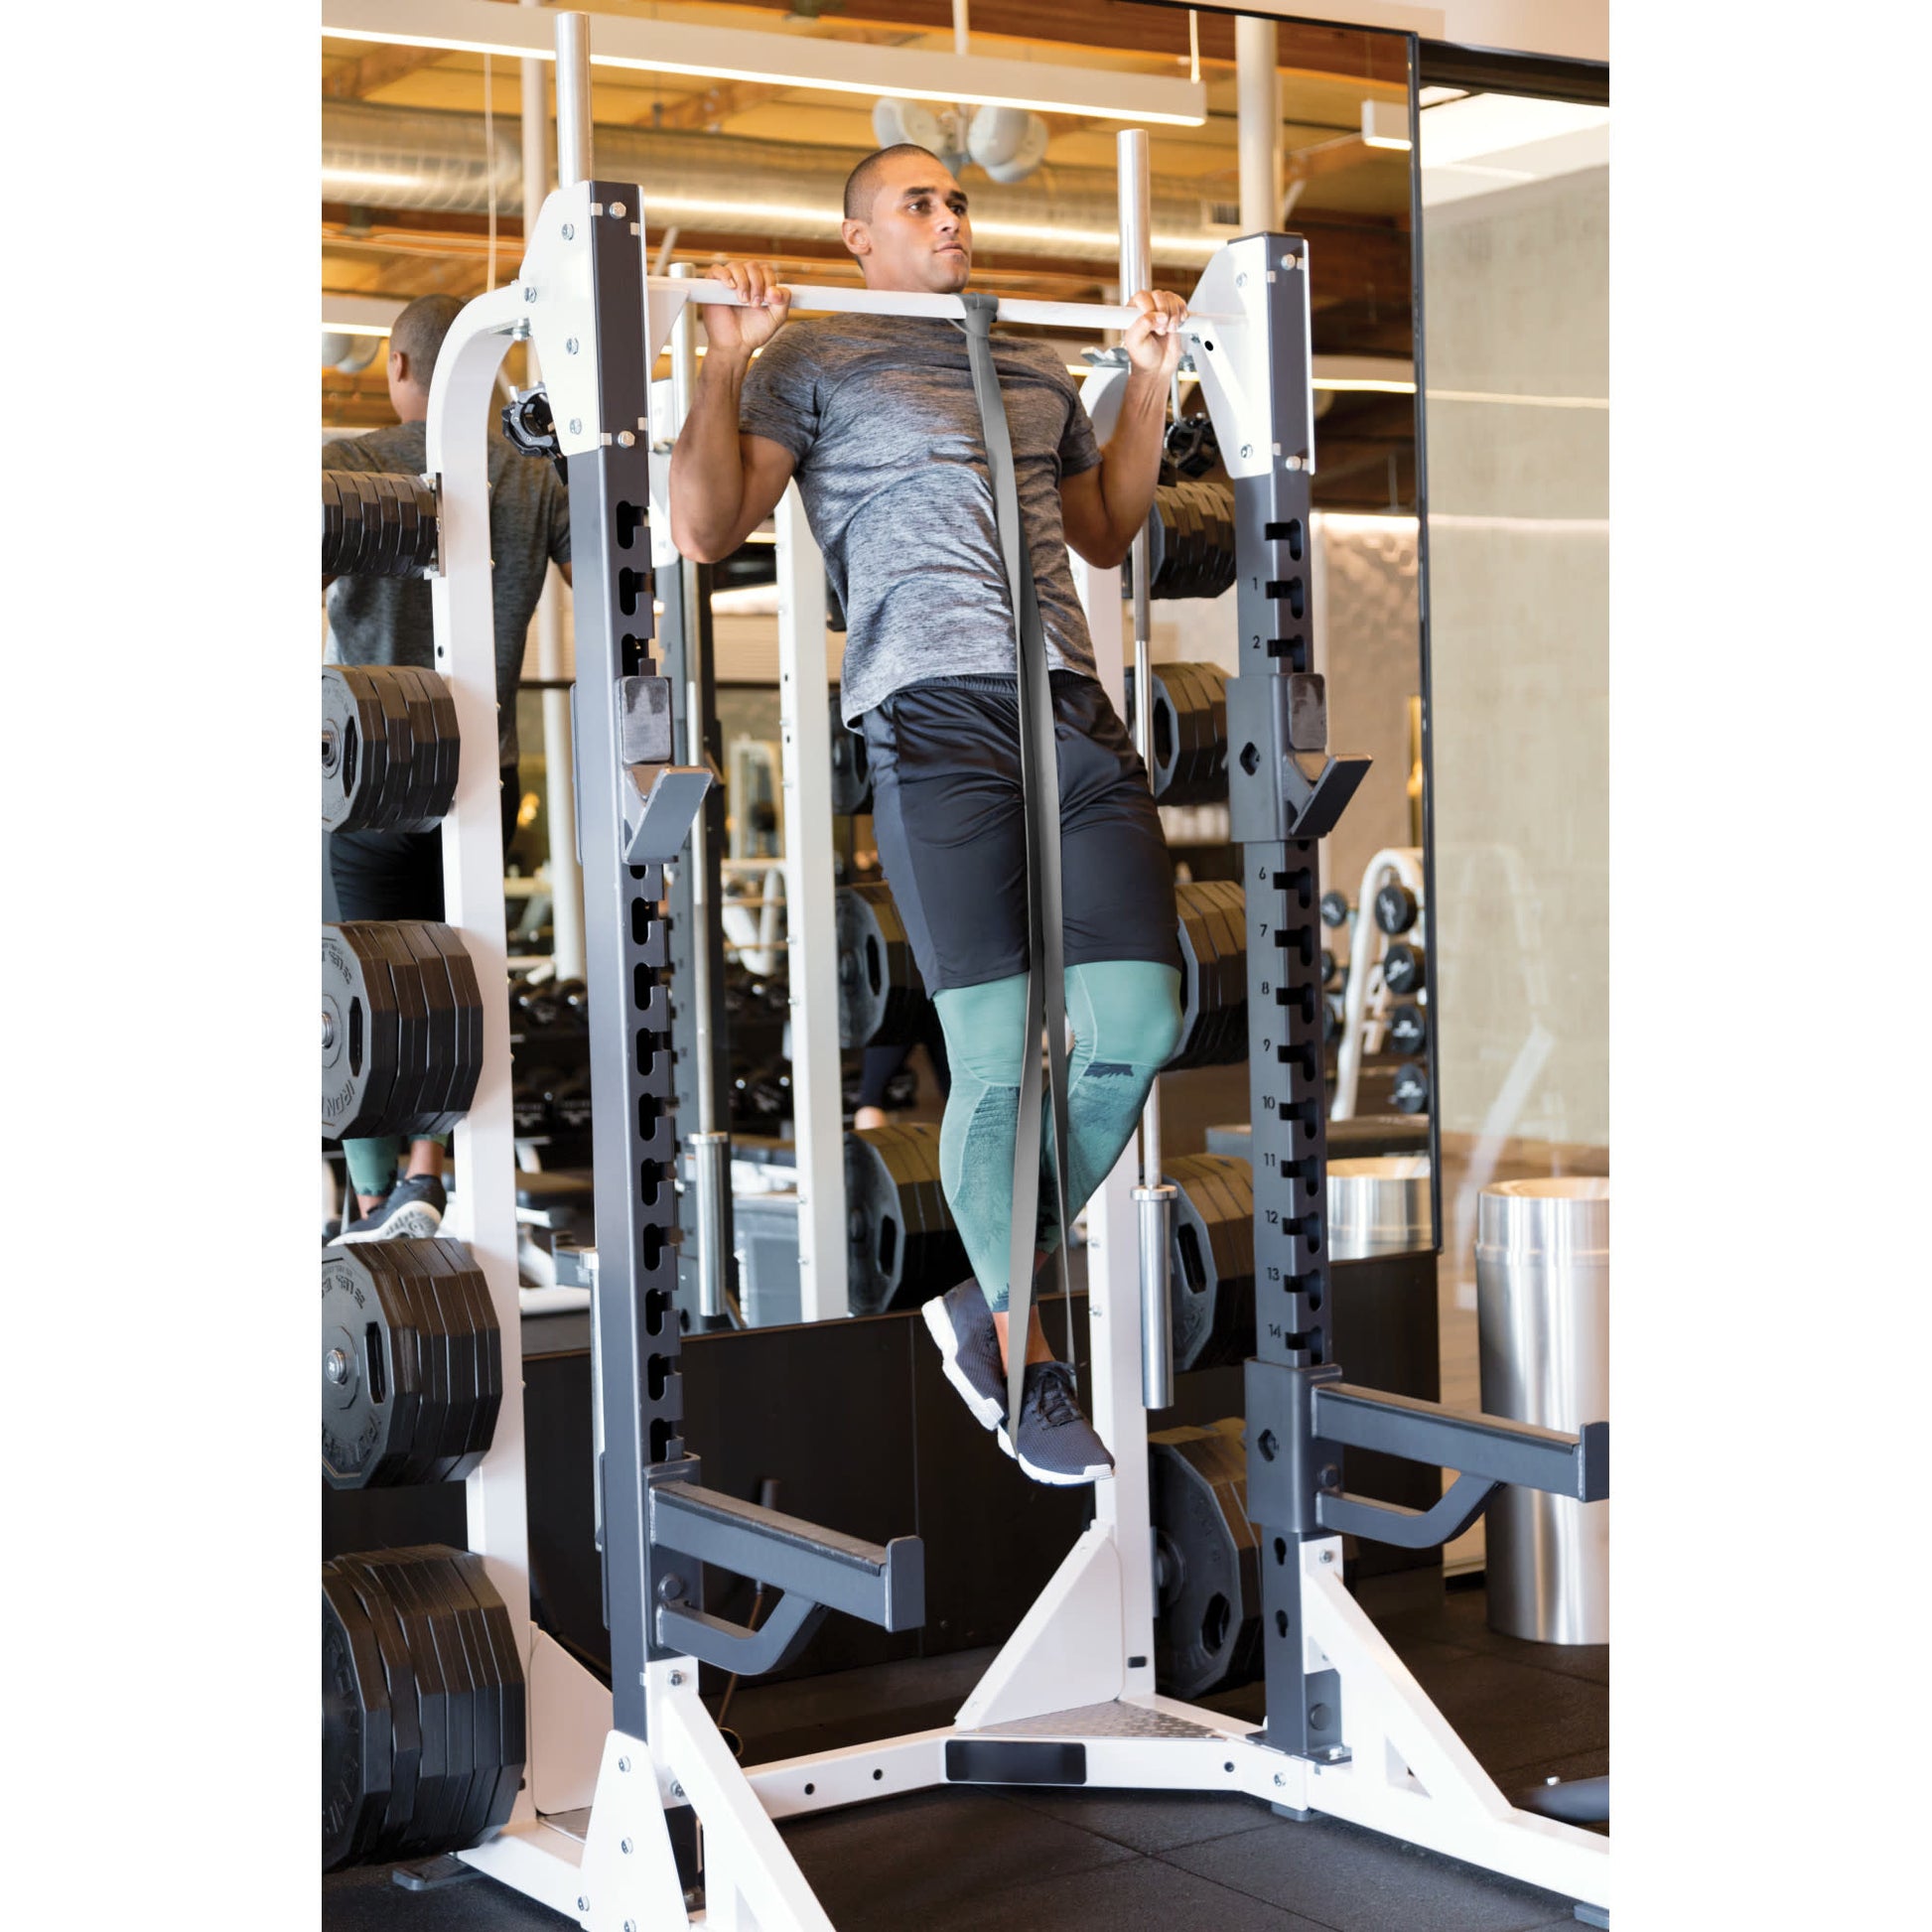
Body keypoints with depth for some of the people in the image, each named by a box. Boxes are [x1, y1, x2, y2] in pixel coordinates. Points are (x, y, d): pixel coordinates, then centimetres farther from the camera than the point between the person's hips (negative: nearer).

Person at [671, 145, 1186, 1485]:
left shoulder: (1036, 367, 26)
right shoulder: (812, 359, 9)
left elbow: (1105, 535, 35)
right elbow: (708, 530, 0)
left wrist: (1153, 381, 29)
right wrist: (727, 357, -7)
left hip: (1076, 716, 6)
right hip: (935, 721, -6)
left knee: (1138, 1028, -4)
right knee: (1000, 1059, -8)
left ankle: (989, 1297, 16)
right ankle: (1028, 1367, 9)